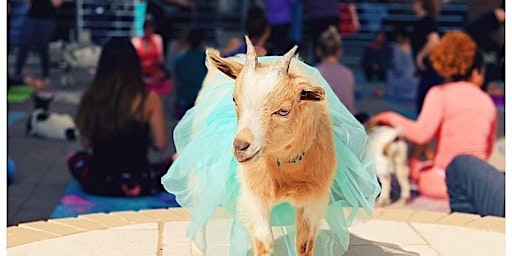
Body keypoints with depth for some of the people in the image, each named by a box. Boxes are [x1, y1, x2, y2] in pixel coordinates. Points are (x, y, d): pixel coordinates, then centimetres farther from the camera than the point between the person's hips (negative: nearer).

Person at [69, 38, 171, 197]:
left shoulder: (90, 96, -8)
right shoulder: (148, 98, -15)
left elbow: (85, 144, -1)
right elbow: (160, 144, -11)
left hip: (95, 183, 3)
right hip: (135, 185, -3)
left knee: (75, 159, 34)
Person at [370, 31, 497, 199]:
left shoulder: (440, 93, -5)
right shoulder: (487, 101, 9)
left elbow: (421, 134, -19)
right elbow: (488, 150, 16)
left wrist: (390, 117, -5)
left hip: (444, 180, -5)